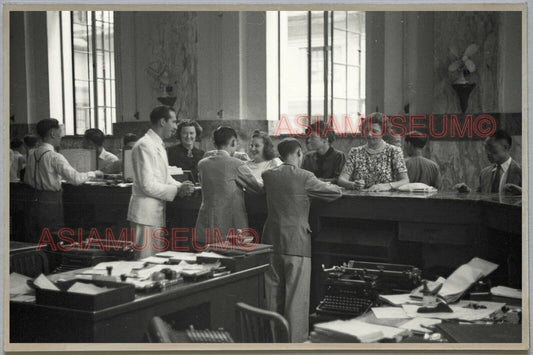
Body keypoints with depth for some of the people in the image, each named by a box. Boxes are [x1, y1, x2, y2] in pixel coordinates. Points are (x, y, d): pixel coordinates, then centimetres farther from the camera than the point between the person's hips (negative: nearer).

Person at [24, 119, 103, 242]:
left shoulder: (32, 154, 6)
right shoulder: (55, 157, -16)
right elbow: (75, 178, -22)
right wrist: (93, 174, -6)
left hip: (35, 202, 7)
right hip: (51, 203, -7)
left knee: (36, 243, 14)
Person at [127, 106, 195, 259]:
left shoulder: (159, 145, 15)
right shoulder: (145, 146, -16)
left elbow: (165, 178, 20)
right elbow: (147, 185, -21)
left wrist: (181, 186, 0)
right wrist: (177, 190, -18)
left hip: (157, 212, 10)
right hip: (146, 212, -10)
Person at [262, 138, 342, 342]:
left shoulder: (268, 176, 2)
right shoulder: (304, 178, -12)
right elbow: (336, 193, -5)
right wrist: (325, 185, 18)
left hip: (272, 240, 5)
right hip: (296, 242, -5)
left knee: (273, 292, 14)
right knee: (296, 295, 2)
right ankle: (295, 339, 6)